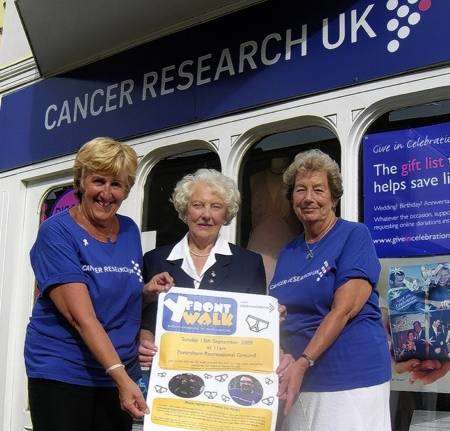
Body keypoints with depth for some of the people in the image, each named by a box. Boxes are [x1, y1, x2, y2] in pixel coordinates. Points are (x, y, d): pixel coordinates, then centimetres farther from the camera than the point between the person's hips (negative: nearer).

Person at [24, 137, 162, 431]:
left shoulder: (130, 230, 6)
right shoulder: (56, 232, -12)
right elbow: (81, 317, -21)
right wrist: (121, 377, -27)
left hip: (123, 373, 5)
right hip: (62, 373, -5)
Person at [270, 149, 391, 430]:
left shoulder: (355, 235, -5)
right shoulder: (288, 253, 13)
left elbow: (344, 309, -14)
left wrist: (303, 364, -18)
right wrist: (283, 358, -7)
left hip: (351, 379, -5)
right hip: (300, 380, 6)